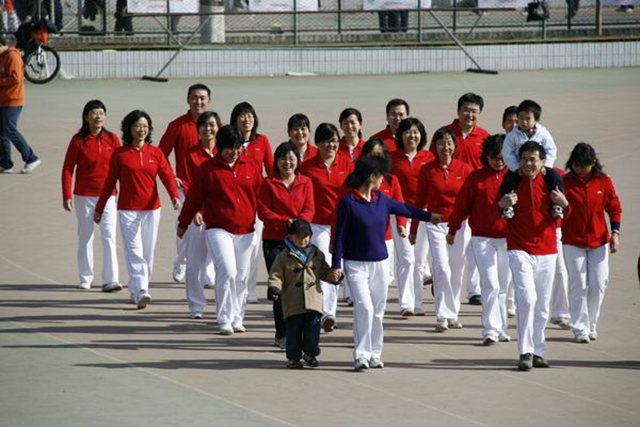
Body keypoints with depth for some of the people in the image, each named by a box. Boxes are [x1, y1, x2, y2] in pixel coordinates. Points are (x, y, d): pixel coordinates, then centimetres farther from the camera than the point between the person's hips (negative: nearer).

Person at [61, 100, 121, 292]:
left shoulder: (112, 139, 0)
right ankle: (85, 278, 20)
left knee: (109, 236, -9)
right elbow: (68, 169, -3)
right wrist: (67, 196, -8)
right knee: (85, 237, 9)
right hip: (84, 196, 0)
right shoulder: (78, 140, -4)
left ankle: (111, 280, -11)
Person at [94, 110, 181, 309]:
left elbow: (167, 176, -6)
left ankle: (135, 290, 23)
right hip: (128, 209, -3)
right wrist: (99, 209, 11)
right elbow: (109, 182, 6)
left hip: (152, 209, 3)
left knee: (148, 253, 7)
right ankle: (141, 292, -23)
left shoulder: (155, 153, 4)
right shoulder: (119, 154, -1)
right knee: (134, 251, -14)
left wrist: (174, 196, -25)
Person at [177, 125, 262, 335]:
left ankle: (237, 318, 21)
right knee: (227, 271, -17)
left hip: (245, 230, 4)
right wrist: (183, 224, 13)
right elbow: (193, 199, 6)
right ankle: (224, 319, -8)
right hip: (218, 229, -4)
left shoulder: (250, 167, 7)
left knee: (241, 277, 8)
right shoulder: (207, 169, -2)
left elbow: (260, 196, 14)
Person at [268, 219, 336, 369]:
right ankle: (293, 357, 9)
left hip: (313, 300, 2)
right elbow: (276, 275, -1)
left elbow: (324, 272, 21)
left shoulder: (317, 255, 12)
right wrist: (274, 289, -15)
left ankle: (310, 353, 15)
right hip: (293, 302, -2)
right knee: (294, 330, -1)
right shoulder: (284, 257, 1)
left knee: (313, 327, -2)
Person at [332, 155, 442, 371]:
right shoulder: (348, 202, -11)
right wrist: (336, 264, -12)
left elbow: (404, 208, 25)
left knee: (378, 310, 8)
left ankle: (374, 355, 18)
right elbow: (339, 235, -9)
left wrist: (428, 216, 38)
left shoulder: (381, 200, 6)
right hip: (356, 264, -6)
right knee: (364, 307, -16)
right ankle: (361, 355, -12)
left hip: (380, 263, 6)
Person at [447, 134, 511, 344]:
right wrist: (453, 230, 10)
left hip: (507, 238, 2)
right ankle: (490, 331, -10)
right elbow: (462, 206, 4)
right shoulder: (476, 178, -3)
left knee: (503, 286, 12)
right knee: (490, 285, -10)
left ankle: (500, 329, 22)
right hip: (482, 238, -2)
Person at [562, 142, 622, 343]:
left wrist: (615, 233, -1)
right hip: (573, 242, -2)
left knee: (598, 284, 2)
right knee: (578, 285, -3)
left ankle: (591, 325, 19)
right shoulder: (565, 182, -7)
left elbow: (614, 207, 5)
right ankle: (580, 328, 3)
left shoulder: (603, 181, -1)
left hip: (599, 241, 2)